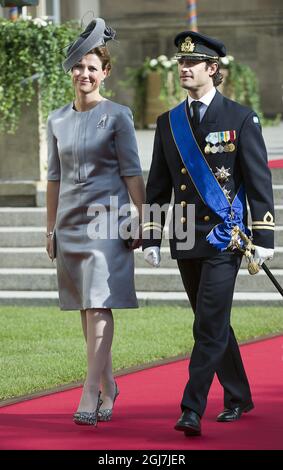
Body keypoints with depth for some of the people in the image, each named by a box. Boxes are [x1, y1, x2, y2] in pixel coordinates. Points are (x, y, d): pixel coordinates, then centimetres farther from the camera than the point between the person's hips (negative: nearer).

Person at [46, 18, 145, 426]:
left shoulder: (117, 116, -2)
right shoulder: (58, 120, 11)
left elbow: (132, 172, -3)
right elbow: (54, 177, 15)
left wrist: (143, 219, -8)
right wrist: (51, 229, 15)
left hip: (107, 220, -5)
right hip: (70, 223, 5)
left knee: (98, 305, -12)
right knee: (85, 308, 9)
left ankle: (91, 394, -16)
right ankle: (108, 385, 20)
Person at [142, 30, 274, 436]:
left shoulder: (241, 119, -3)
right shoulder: (168, 123, 10)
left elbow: (259, 181, -4)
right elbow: (158, 185, 13)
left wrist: (264, 237, -9)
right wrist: (151, 237, 7)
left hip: (225, 239, -5)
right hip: (186, 241, 5)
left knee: (209, 326, -11)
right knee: (213, 325, 14)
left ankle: (192, 410, -13)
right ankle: (238, 398, 29)